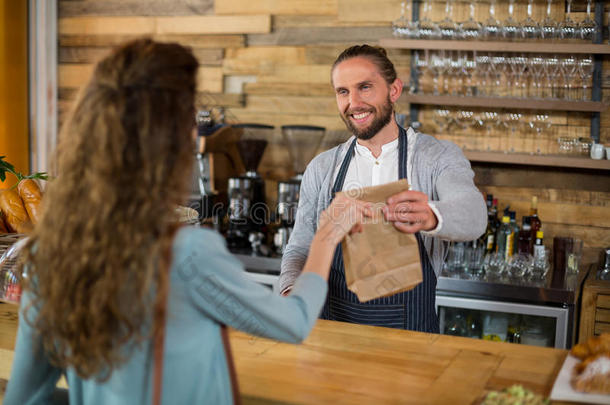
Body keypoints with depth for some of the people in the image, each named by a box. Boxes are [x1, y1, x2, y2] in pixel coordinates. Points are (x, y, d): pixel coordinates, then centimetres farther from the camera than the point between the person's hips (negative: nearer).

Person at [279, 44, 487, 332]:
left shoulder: (438, 157, 1)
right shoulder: (321, 169, 11)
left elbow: (473, 216, -18)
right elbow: (300, 249, 14)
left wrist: (431, 216, -41)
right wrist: (291, 291, -8)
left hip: (409, 332, -3)